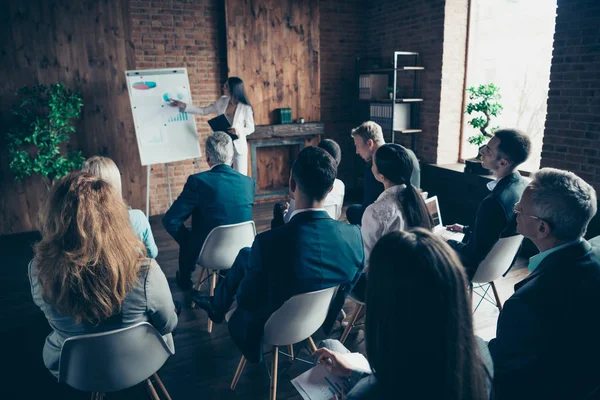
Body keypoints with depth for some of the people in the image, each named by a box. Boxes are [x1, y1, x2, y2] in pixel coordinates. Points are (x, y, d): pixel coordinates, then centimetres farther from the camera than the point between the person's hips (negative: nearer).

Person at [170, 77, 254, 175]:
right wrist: (184, 106, 6)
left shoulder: (245, 108, -12)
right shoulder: (222, 102, 2)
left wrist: (239, 131, -23)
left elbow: (251, 128, -4)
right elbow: (204, 111, 12)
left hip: (239, 147, -4)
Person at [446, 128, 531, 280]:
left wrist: (446, 242, -11)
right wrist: (466, 229, 13)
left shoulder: (494, 203, -38)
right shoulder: (524, 185, -11)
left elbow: (473, 256, -27)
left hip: (479, 267, -8)